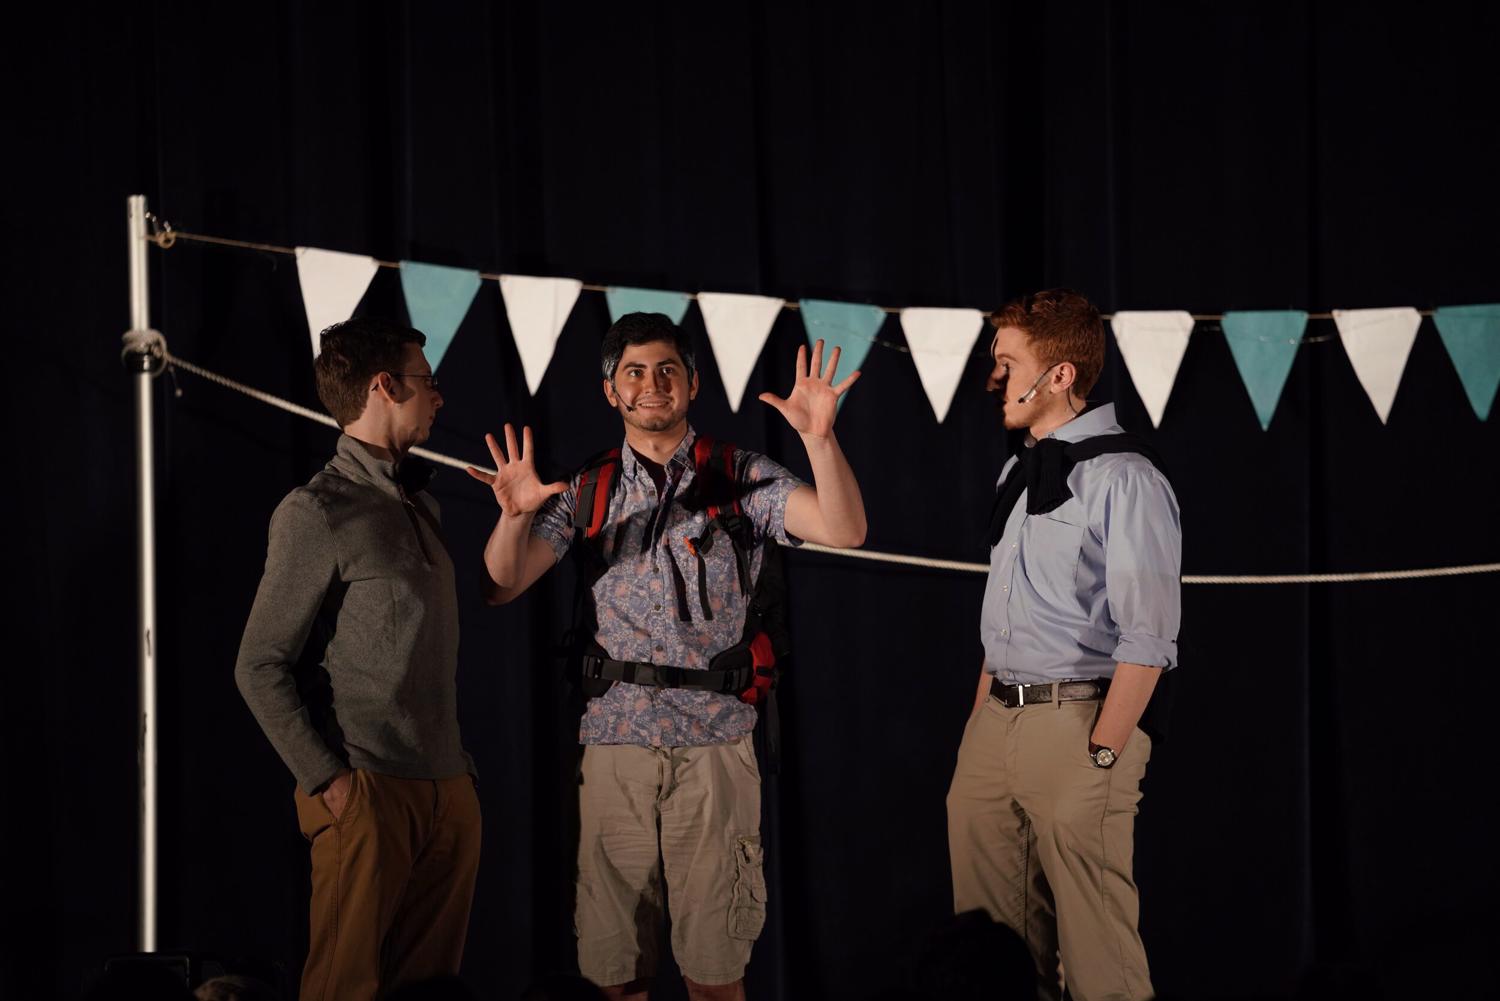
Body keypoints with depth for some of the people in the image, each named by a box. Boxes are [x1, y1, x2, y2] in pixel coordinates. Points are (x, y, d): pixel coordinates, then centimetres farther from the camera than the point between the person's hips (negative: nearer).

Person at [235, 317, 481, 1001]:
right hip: (368, 793, -7)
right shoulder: (317, 512, -6)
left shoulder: (419, 503, 19)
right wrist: (328, 779, -14)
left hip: (449, 792, 7)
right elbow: (260, 668, -9)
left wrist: (458, 764, 13)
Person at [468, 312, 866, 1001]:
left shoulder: (741, 478, 3)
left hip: (714, 742, -2)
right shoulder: (586, 492, 9)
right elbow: (502, 585, 3)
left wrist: (819, 437, -26)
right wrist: (515, 515, -18)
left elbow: (844, 530, -10)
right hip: (614, 740, 2)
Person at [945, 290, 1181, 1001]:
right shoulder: (1018, 474, 15)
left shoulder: (1123, 478, -10)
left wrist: (1102, 754, -17)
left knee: (1093, 943, -3)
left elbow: (1147, 639, -14)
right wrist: (981, 722, 15)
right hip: (994, 723, 8)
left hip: (1075, 722, -8)